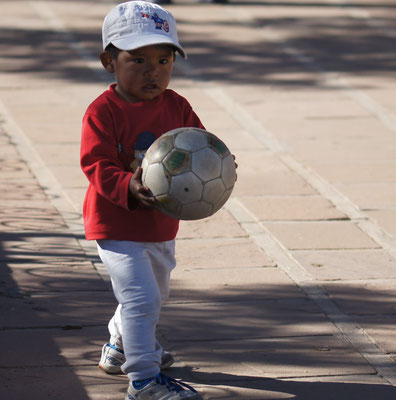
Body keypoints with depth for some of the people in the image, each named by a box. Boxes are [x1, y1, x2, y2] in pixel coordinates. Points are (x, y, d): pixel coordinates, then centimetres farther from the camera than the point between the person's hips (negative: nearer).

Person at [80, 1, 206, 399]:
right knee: (140, 296, -17)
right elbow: (98, 165, -22)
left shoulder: (177, 107, -1)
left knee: (154, 295, 26)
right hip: (116, 226, -7)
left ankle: (119, 347, 51)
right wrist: (129, 188, -40)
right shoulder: (102, 112, -18)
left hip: (161, 226, 7)